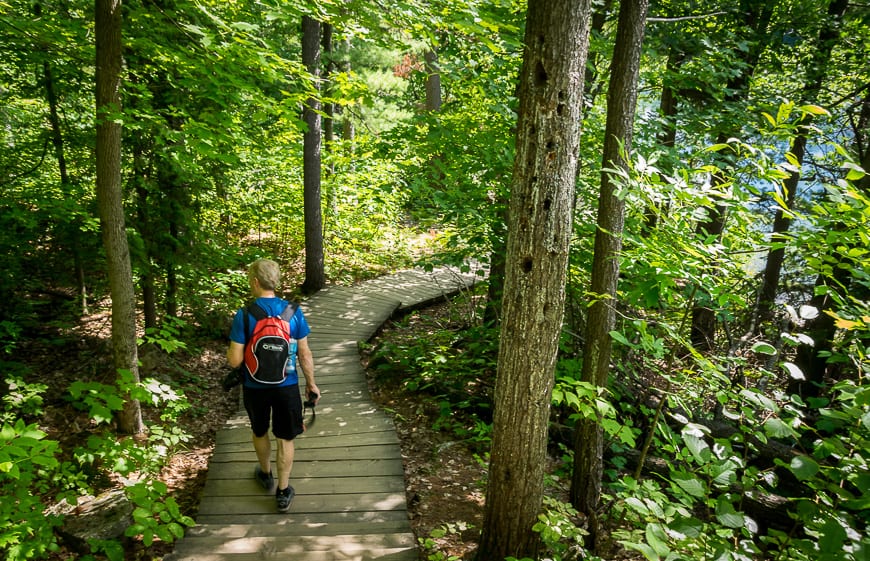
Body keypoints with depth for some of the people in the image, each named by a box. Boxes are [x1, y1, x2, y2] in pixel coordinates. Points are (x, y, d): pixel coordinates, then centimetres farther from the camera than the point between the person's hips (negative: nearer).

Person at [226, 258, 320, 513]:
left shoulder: (244, 315, -18)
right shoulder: (293, 311, -11)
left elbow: (235, 361, -17)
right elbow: (305, 354, -6)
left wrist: (229, 352, 6)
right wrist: (311, 383, 8)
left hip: (255, 387, 0)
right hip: (286, 386, 0)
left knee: (260, 432, 25)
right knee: (285, 438, 15)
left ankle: (265, 474, 48)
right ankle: (283, 492, 23)